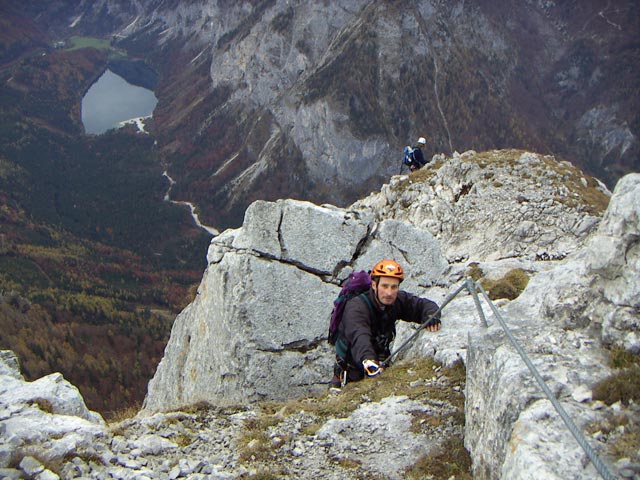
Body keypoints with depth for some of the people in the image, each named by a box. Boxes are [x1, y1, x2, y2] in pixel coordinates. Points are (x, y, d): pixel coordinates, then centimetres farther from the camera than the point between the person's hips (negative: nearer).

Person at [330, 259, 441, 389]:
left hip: (380, 368, 5)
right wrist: (368, 360, -59)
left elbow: (423, 304, 4)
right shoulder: (356, 307, -23)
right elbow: (358, 336, -41)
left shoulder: (398, 300, -4)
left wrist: (431, 316, -20)